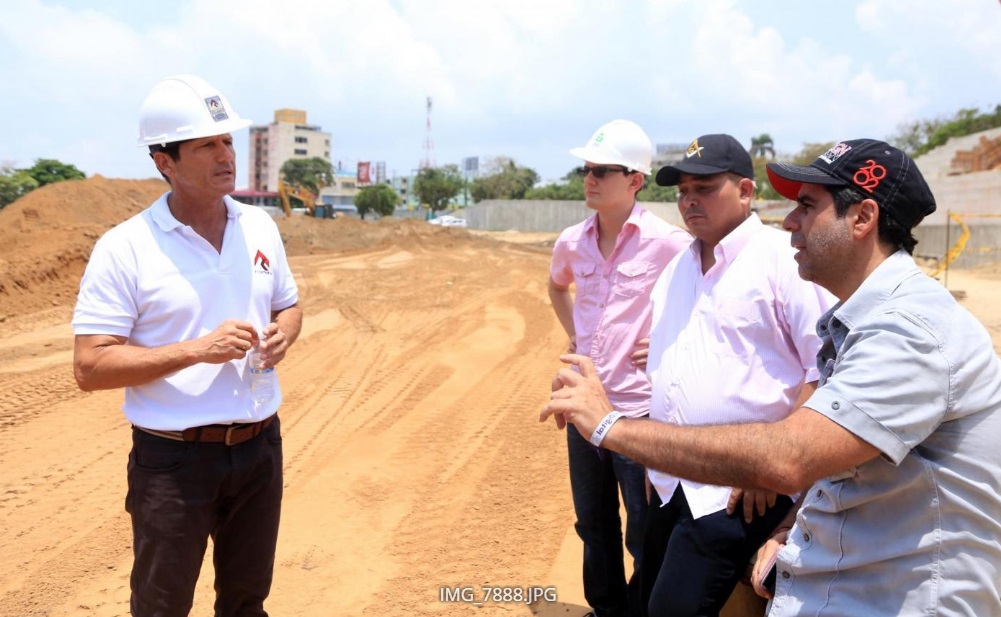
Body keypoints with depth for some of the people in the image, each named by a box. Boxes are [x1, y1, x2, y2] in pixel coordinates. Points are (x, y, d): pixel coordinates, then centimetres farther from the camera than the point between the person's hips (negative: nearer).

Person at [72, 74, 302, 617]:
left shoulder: (260, 227, 3)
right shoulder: (124, 248, -13)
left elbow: (288, 305, 15)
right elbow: (89, 367, -15)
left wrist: (282, 334, -8)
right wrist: (197, 349, -24)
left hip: (259, 446, 5)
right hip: (173, 458, -4)